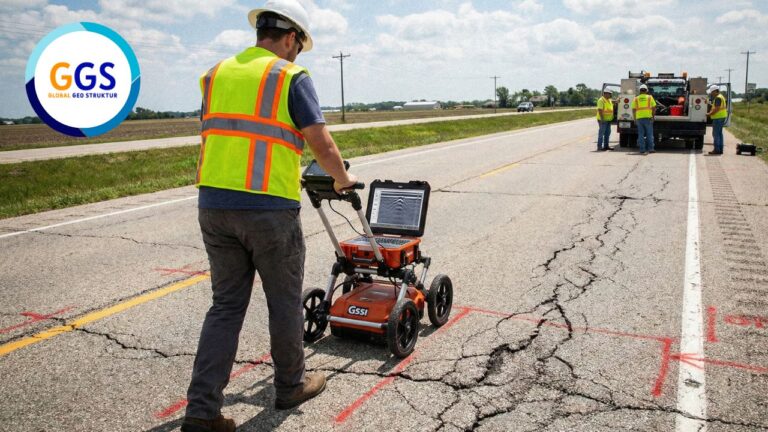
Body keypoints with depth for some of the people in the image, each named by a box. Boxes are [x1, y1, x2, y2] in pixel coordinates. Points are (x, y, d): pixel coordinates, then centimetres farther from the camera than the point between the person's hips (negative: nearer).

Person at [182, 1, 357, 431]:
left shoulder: (216, 75, 14)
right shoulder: (292, 77, -5)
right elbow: (322, 144, -9)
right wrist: (343, 179, 11)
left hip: (214, 204, 6)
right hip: (269, 209, -5)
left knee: (227, 304, 13)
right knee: (285, 301, 13)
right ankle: (291, 384, 31)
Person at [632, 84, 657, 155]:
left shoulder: (636, 98, 6)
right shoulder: (650, 97, 4)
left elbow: (633, 109, 2)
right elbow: (654, 108, 1)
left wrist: (635, 119, 9)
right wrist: (653, 116, 11)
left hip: (639, 118, 1)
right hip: (648, 117, -1)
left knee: (641, 134, 4)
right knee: (649, 134, 7)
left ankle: (642, 150, 3)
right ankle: (650, 149, 8)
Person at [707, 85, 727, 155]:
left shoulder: (718, 98, -15)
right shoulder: (721, 97, 19)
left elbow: (716, 109, -21)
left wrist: (709, 114, -12)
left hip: (718, 118, -11)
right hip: (721, 117, 11)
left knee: (716, 134, -9)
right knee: (719, 133, 12)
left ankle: (717, 150, -10)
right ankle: (720, 149, 14)